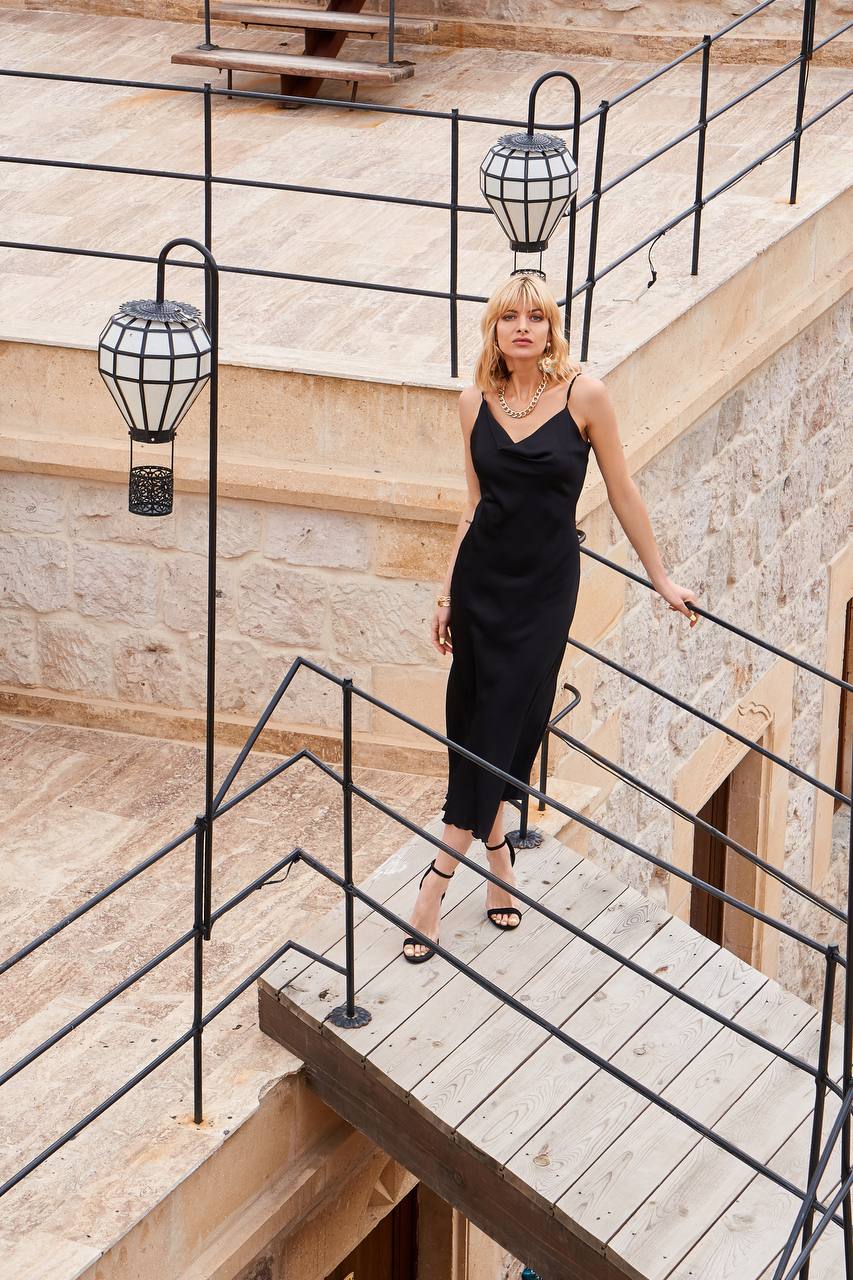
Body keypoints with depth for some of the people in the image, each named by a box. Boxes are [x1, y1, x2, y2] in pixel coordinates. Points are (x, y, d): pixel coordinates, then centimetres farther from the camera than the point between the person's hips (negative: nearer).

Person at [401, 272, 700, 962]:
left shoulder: (584, 393, -10)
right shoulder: (476, 402, 0)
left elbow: (622, 490, -1)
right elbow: (476, 504, 9)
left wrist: (662, 578, 4)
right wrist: (448, 593, 11)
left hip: (546, 583, -3)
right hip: (482, 576, 3)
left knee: (505, 723, -2)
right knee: (475, 718, 6)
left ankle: (439, 878, 4)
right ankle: (495, 844, 28)